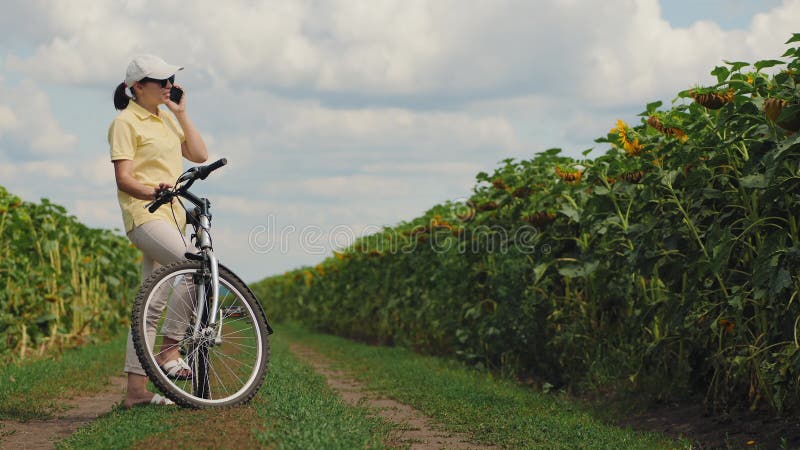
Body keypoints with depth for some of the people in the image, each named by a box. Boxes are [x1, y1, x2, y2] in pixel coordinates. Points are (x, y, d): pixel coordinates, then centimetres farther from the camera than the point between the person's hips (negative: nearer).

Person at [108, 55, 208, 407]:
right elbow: (123, 178, -12)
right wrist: (153, 191, -31)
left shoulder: (165, 120, 20)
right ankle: (169, 350, -20)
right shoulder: (126, 122, -4)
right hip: (144, 215, -8)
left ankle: (136, 389, 8)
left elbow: (199, 155, 11)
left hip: (171, 216, 8)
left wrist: (181, 114, 8)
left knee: (151, 304, 6)